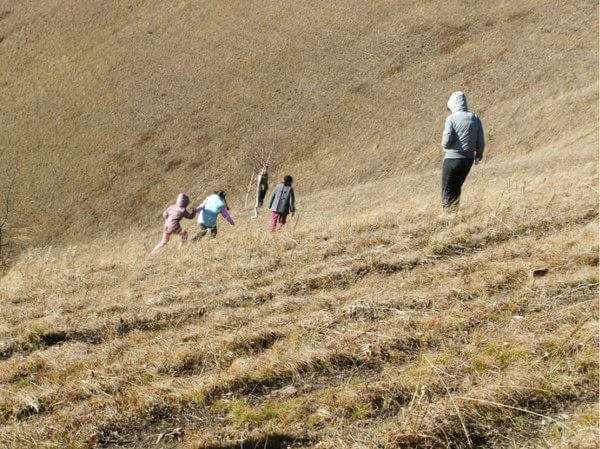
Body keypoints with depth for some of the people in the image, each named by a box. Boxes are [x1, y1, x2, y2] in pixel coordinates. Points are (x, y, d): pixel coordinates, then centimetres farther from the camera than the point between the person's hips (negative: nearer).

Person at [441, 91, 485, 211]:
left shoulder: (451, 119, -10)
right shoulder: (475, 119, 4)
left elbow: (446, 140, -16)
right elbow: (480, 141, 4)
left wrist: (444, 147, 7)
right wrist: (479, 154, 21)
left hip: (452, 158, -5)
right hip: (469, 158, 5)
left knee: (447, 189, 4)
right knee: (457, 187, 19)